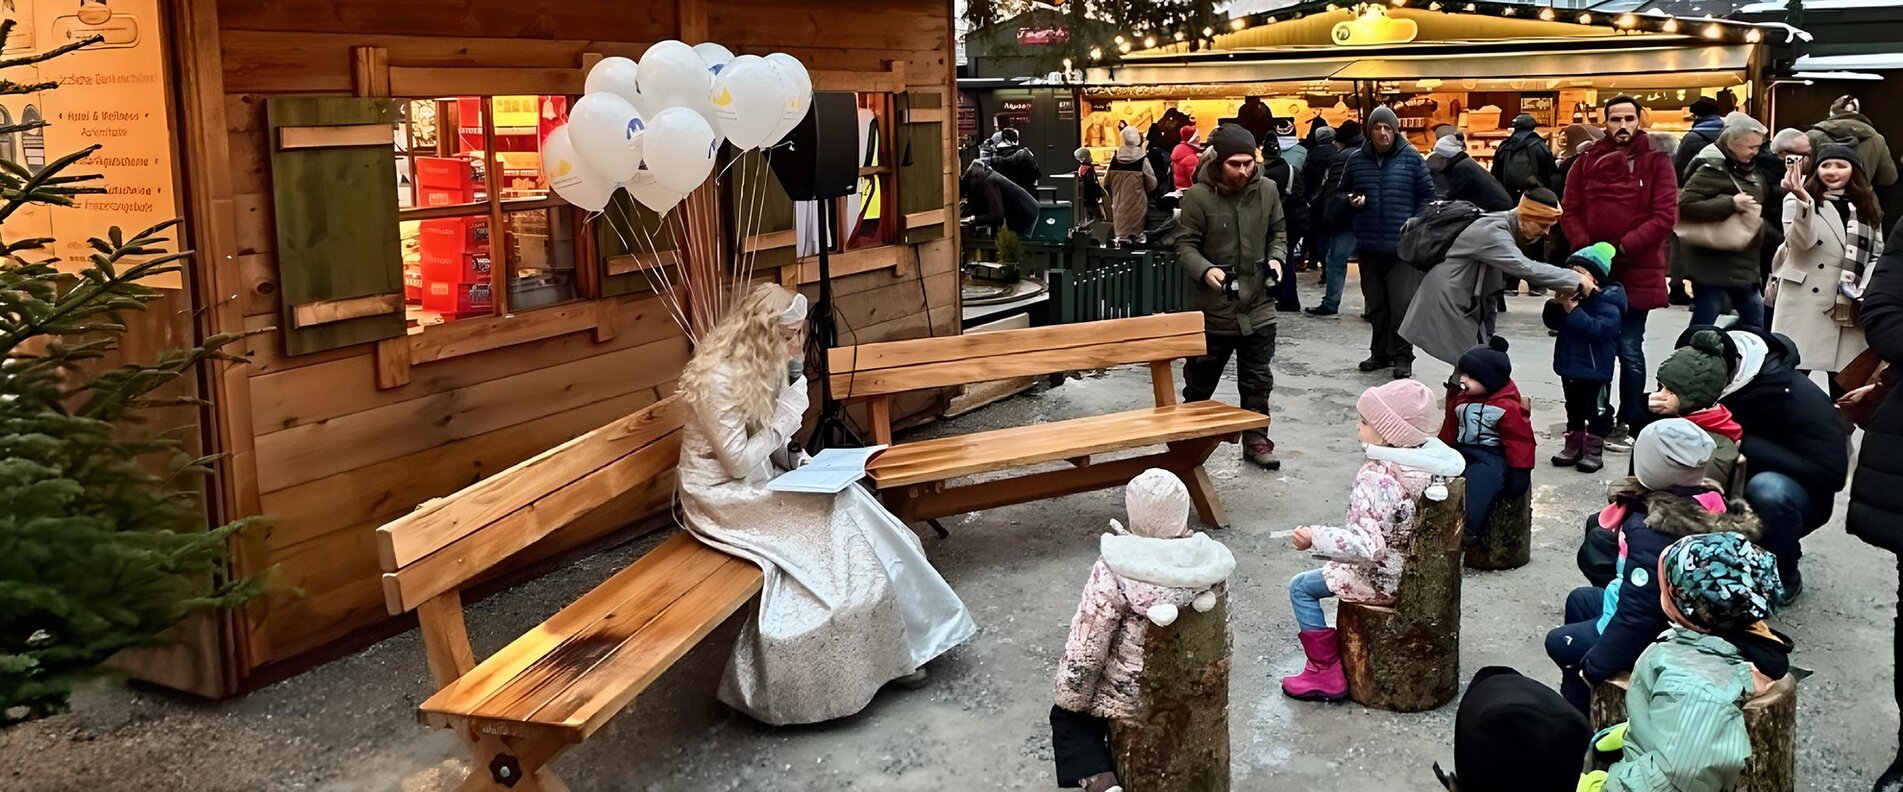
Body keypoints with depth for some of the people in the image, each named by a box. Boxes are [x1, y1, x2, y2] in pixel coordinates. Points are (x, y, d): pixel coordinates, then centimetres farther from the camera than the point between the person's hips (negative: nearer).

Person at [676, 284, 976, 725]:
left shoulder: (763, 368, 4)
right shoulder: (718, 378, -22)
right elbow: (738, 462, -21)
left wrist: (799, 461, -4)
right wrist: (787, 416, -19)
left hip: (761, 481, 8)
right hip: (724, 496, -8)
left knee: (848, 506, -11)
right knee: (834, 524, -20)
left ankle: (894, 646, -6)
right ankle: (895, 647, -7)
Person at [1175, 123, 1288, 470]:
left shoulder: (1267, 190, 0)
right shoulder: (1198, 195, -12)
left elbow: (1278, 232, 14)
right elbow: (1185, 244, -9)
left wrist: (1276, 258, -6)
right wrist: (1205, 270, -27)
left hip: (1258, 306, 3)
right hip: (1213, 307, -3)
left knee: (1257, 380, 10)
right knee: (1200, 380, 11)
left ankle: (1255, 439, 25)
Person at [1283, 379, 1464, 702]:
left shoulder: (1376, 477, -29)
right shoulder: (1431, 461, -6)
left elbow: (1367, 546, -36)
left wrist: (1315, 538, -30)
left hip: (1384, 578, -9)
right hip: (1419, 568, 9)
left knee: (1300, 588, 3)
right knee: (1336, 566, 33)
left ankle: (1326, 672, 7)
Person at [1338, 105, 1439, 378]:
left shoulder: (1411, 158, 0)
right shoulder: (1356, 159, 6)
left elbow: (1427, 196, 4)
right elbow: (1341, 192, 19)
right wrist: (1350, 201, -3)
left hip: (1402, 246, -3)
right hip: (1368, 246, 3)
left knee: (1402, 303, -5)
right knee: (1376, 303, 12)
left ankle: (1402, 356, 4)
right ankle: (1380, 352, 24)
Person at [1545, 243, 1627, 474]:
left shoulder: (1608, 302, -19)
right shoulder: (1572, 294, 3)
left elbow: (1599, 329, -34)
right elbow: (1553, 323, 9)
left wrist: (1573, 309, -33)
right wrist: (1556, 303, -11)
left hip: (1594, 368, -7)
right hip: (1569, 363, 7)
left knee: (1594, 409, 3)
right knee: (1573, 407, 18)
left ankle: (1594, 450, 14)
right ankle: (1573, 445, 29)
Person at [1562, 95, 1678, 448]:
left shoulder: (1657, 162, -1)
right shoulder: (1586, 161, 7)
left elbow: (1665, 216, -9)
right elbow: (1569, 210, 4)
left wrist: (1623, 248, -17)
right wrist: (1585, 247, -12)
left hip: (1637, 271, -3)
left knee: (1629, 348, -2)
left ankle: (1629, 423, 11)